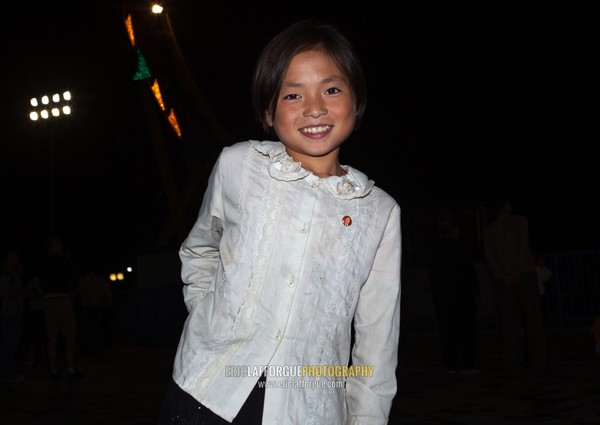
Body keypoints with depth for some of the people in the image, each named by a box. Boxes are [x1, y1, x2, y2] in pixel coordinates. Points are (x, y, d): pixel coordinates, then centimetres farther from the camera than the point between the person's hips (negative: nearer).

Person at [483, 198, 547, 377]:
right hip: (525, 274, -2)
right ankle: (538, 363, -1)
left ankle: (511, 365, -5)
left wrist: (501, 277, -10)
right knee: (533, 318, 3)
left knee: (509, 322, 1)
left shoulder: (488, 230, 11)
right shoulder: (521, 221, 4)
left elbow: (488, 255, -2)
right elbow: (524, 244, -10)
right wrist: (517, 273, -16)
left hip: (503, 279, 2)